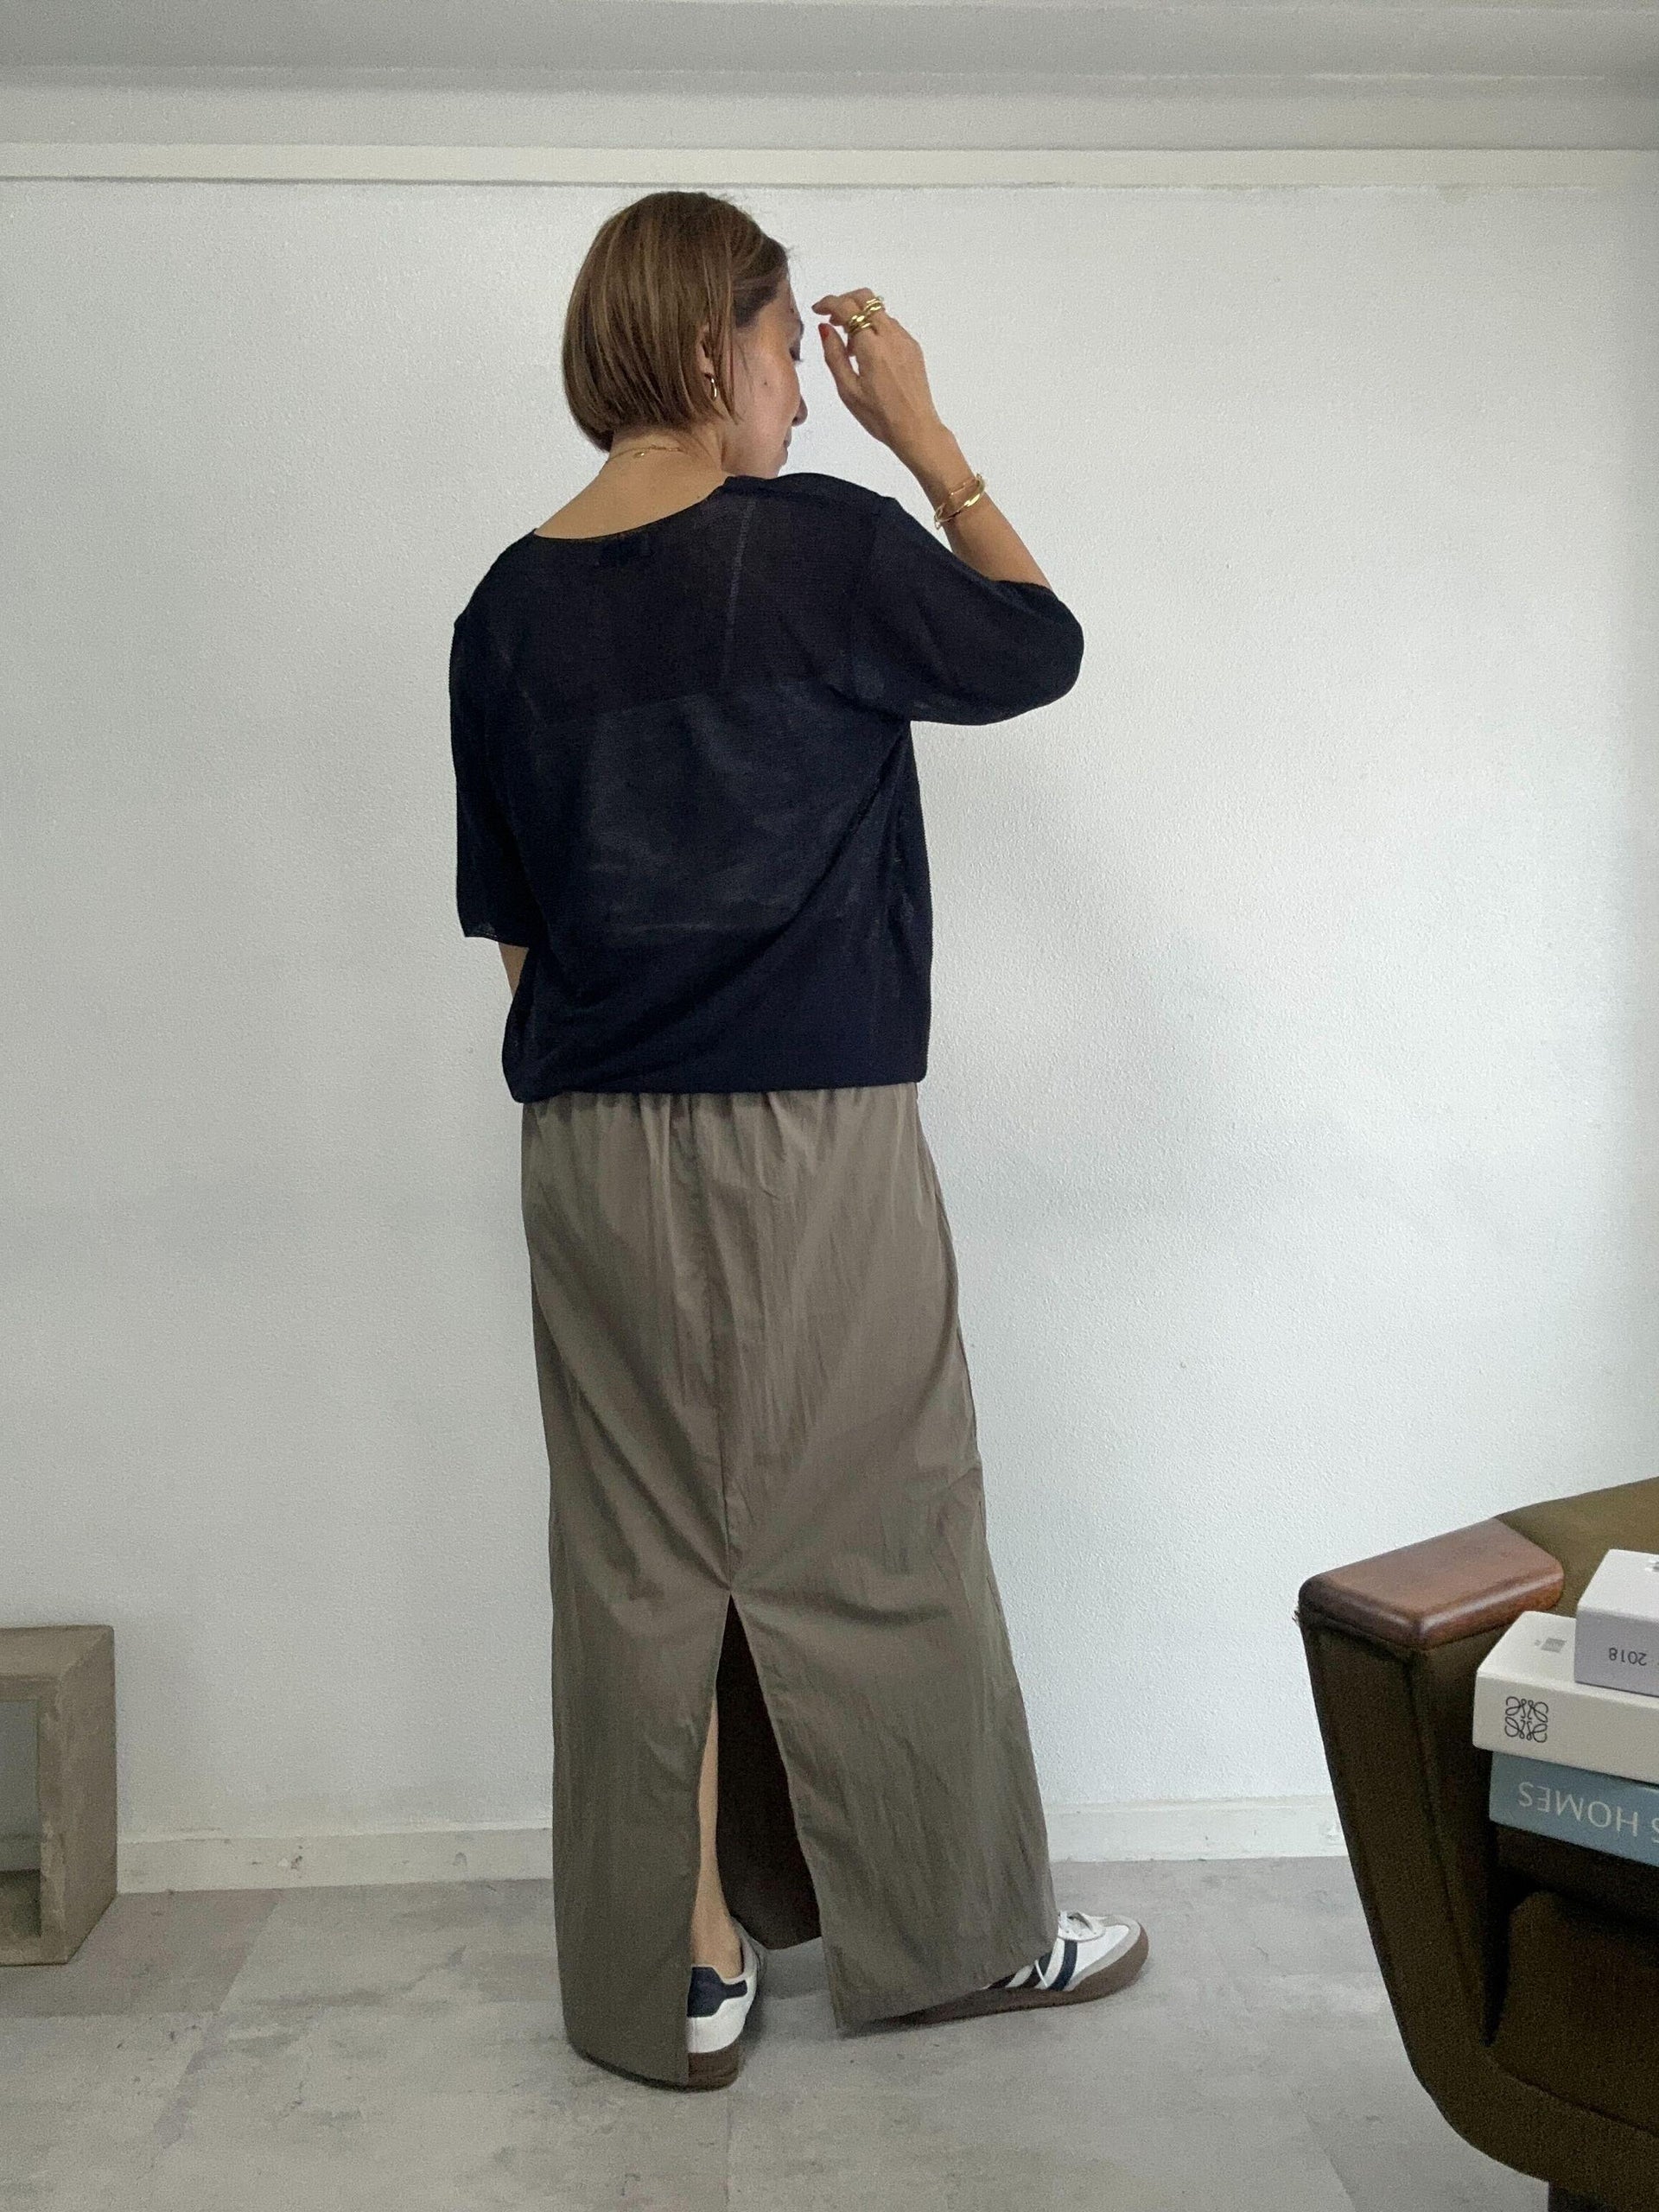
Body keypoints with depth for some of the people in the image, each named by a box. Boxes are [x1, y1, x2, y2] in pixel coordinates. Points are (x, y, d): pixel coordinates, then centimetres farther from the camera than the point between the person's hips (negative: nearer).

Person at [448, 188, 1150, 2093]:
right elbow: (1038, 646, 7)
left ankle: (680, 1969, 23)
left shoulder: (508, 609, 5)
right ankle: (954, 1933, 26)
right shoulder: (824, 543, -9)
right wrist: (923, 434, 13)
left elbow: (510, 925, 9)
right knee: (871, 1547, 9)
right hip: (812, 1142, -4)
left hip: (590, 1154, 5)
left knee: (642, 1559, 11)